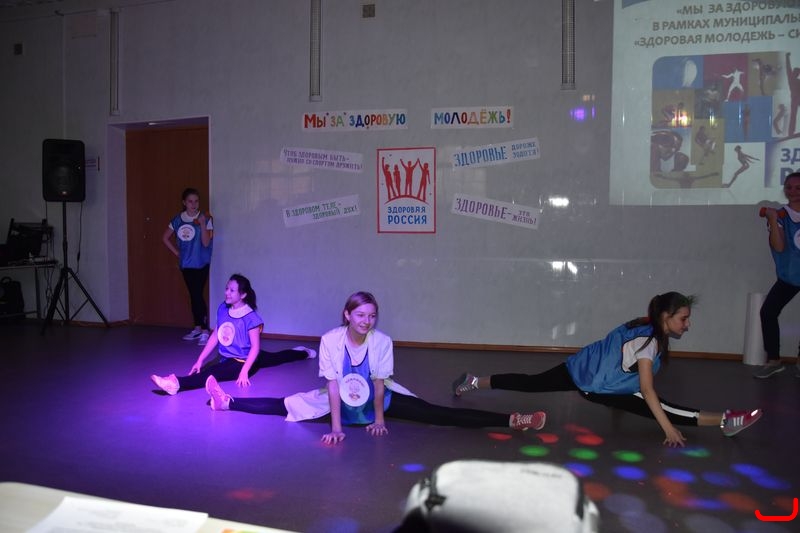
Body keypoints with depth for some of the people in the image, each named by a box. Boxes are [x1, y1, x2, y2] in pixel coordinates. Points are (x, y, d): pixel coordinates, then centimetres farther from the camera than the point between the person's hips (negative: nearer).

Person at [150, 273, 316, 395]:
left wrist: (244, 371, -34)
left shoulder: (250, 317, -23)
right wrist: (200, 360, -6)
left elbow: (255, 347, -24)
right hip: (227, 358, 9)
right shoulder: (222, 309, -3)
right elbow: (215, 336, 0)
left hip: (243, 361, -9)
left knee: (212, 373, -38)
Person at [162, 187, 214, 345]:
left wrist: (202, 224, -25)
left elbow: (206, 243, -15)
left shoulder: (205, 219, -8)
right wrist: (177, 252, 6)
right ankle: (197, 328, 22)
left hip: (201, 263, -5)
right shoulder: (178, 219, 3)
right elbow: (165, 238, 14)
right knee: (193, 295, 12)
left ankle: (205, 331, -9)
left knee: (198, 295, -12)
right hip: (186, 263, 5)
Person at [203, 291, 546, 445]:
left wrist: (379, 418, -7)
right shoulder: (330, 340, -23)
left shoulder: (382, 341, -23)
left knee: (438, 415, -13)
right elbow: (333, 386, -22)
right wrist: (336, 427, -24)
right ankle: (227, 402, 12)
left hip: (380, 400, -1)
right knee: (285, 406, -6)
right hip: (340, 402, 2)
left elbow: (380, 383, -13)